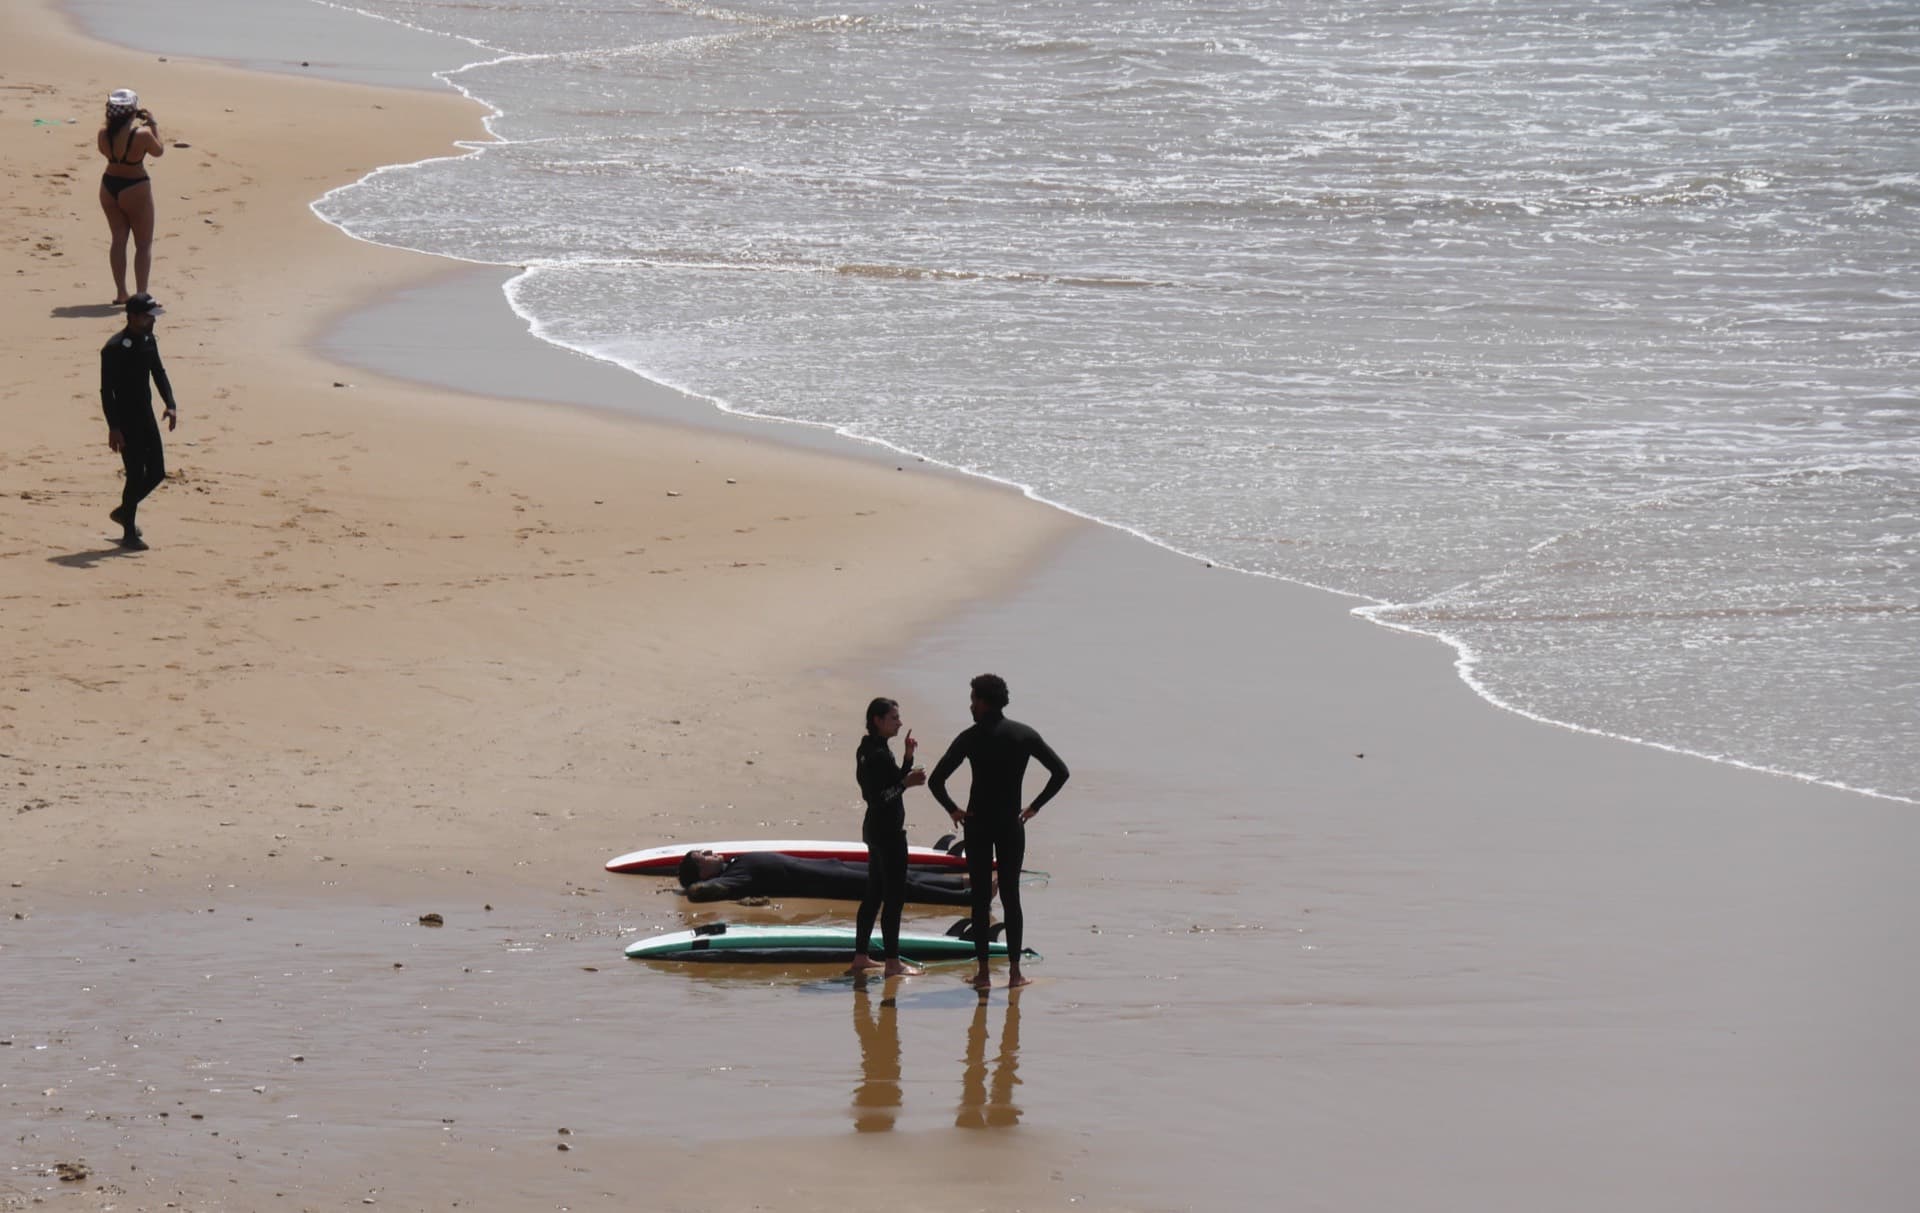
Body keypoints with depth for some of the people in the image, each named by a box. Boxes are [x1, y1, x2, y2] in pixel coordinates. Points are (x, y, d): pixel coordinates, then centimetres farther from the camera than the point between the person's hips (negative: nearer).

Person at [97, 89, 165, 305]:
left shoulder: (104, 133, -8)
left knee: (118, 240, 14)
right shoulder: (142, 134, -22)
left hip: (109, 187, 5)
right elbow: (159, 151, -4)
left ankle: (121, 292, 15)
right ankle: (141, 293, 1)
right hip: (135, 189, -5)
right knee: (144, 244, 6)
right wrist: (153, 126, 6)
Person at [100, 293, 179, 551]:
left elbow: (159, 373, 16)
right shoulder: (114, 349, -18)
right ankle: (129, 534, 6)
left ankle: (123, 511, 30)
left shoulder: (149, 341, 5)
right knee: (136, 476, -6)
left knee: (157, 472, 9)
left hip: (146, 416, 8)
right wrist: (113, 428, -21)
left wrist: (170, 404, 2)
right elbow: (106, 390, -18)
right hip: (125, 420, -8)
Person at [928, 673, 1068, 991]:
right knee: (1011, 896, 7)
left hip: (978, 824, -2)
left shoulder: (971, 738, -5)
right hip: (1012, 825, 2)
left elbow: (936, 780, -12)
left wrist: (952, 809, 2)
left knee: (980, 897, 4)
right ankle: (1014, 971, 4)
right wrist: (1035, 806, 4)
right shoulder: (1024, 735, 2)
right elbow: (1060, 772, -1)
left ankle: (983, 971, 2)